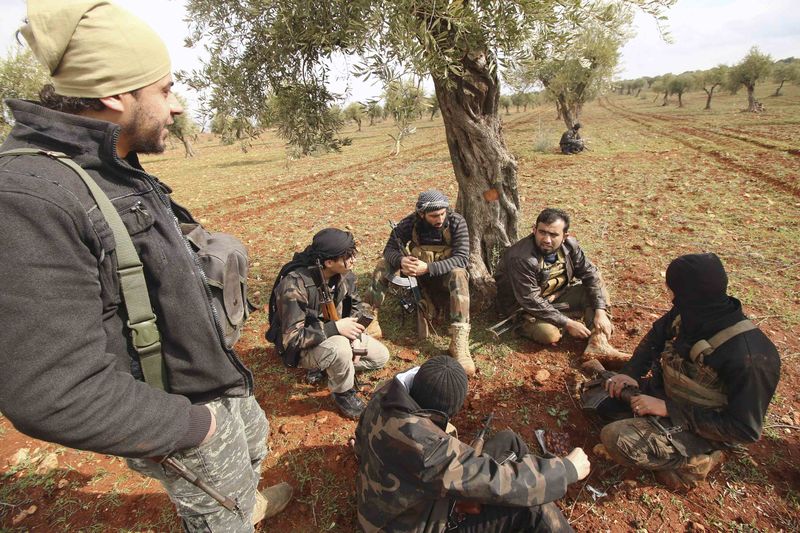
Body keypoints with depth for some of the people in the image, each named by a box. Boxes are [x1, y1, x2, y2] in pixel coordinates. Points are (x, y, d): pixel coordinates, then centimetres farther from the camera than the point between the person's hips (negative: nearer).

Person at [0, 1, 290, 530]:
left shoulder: (119, 172, -1)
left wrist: (219, 359, 14)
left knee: (255, 439, 34)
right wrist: (191, 424, -20)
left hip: (217, 383, 9)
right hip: (179, 419, -8)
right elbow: (53, 395, -32)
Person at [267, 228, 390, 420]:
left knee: (381, 356, 2)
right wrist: (335, 327, -36)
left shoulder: (344, 274, -13)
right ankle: (344, 393, -8)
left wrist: (355, 337, -12)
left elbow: (355, 305, 3)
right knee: (340, 347, -37)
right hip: (303, 347, -6)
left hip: (334, 334, 7)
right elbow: (292, 338, -31)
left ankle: (329, 367, 12)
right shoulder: (295, 285, -34)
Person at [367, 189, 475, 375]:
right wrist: (401, 260, -36)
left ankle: (459, 343, -42)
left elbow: (462, 258, -28)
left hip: (446, 274, -2)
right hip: (419, 273, 3)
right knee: (383, 265, -18)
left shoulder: (456, 222, -20)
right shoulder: (411, 223, -13)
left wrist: (428, 267, -41)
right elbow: (390, 249, -11)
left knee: (458, 275, -38)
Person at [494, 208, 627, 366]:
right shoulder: (521, 259, -31)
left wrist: (600, 311, -17)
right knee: (549, 334, -33)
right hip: (523, 307, -7)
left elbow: (591, 274, -5)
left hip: (555, 296, 7)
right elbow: (531, 302, -28)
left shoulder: (569, 245, -10)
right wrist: (567, 323, -26)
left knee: (595, 285, -9)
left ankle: (598, 344, -18)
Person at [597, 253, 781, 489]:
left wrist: (668, 409, -27)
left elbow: (745, 430, -24)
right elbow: (656, 337, 8)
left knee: (617, 439, -25)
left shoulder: (748, 356, -31)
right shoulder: (690, 315, -11)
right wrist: (630, 373, -7)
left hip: (705, 430, -7)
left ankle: (698, 459, -4)